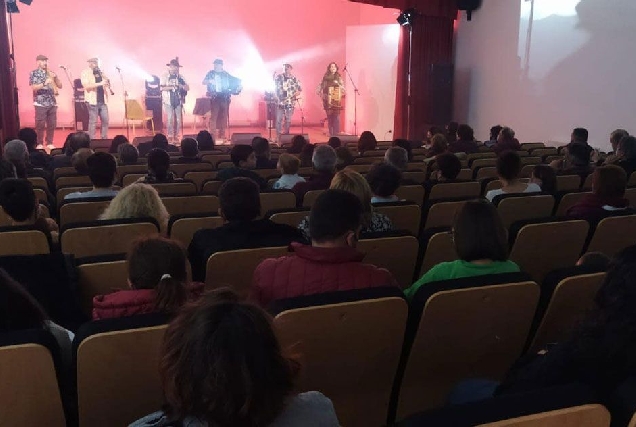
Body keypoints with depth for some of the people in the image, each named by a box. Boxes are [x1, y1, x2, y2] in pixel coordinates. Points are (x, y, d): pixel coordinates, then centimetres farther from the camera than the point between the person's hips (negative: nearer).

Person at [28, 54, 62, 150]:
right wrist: (45, 83, -23)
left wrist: (55, 77, -6)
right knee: (40, 124, -2)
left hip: (52, 103, 4)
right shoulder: (34, 73, 0)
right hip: (40, 103, -4)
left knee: (52, 124, 5)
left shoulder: (51, 73, 14)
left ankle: (49, 143, 15)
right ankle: (39, 143, 8)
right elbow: (33, 87, -12)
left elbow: (60, 86, 11)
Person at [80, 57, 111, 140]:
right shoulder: (85, 73, -3)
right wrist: (100, 83, -24)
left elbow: (107, 84, 20)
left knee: (105, 120, 4)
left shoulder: (100, 72, 15)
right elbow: (86, 86, -17)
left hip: (102, 101, 6)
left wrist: (107, 82, -4)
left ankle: (105, 139, 13)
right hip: (92, 100, -6)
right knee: (93, 121, -5)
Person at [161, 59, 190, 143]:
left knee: (179, 119, 0)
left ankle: (176, 136, 10)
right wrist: (171, 87, -19)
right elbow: (162, 88, -7)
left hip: (178, 100, 3)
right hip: (168, 101, -3)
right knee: (170, 119, -8)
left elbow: (188, 88, 8)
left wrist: (182, 86, -12)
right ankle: (170, 136, 0)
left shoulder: (180, 76, 10)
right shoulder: (165, 76, 2)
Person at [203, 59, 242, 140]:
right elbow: (204, 82, -1)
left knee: (223, 116, 3)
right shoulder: (211, 73, 6)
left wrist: (239, 86, 3)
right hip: (214, 98, -2)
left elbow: (234, 81, 20)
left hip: (224, 98, 2)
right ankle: (212, 134, -9)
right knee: (213, 116, -9)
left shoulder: (226, 74, 12)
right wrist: (209, 81, -21)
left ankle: (222, 134, 10)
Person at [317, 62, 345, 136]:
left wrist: (339, 84, -14)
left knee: (336, 116, -9)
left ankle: (336, 133, -8)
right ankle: (330, 133, 8)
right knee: (329, 117, 1)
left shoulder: (339, 77, 8)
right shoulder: (325, 77, 8)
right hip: (328, 100, 1)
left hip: (336, 100, -1)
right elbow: (318, 89, 7)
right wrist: (322, 96, -3)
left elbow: (343, 89, 3)